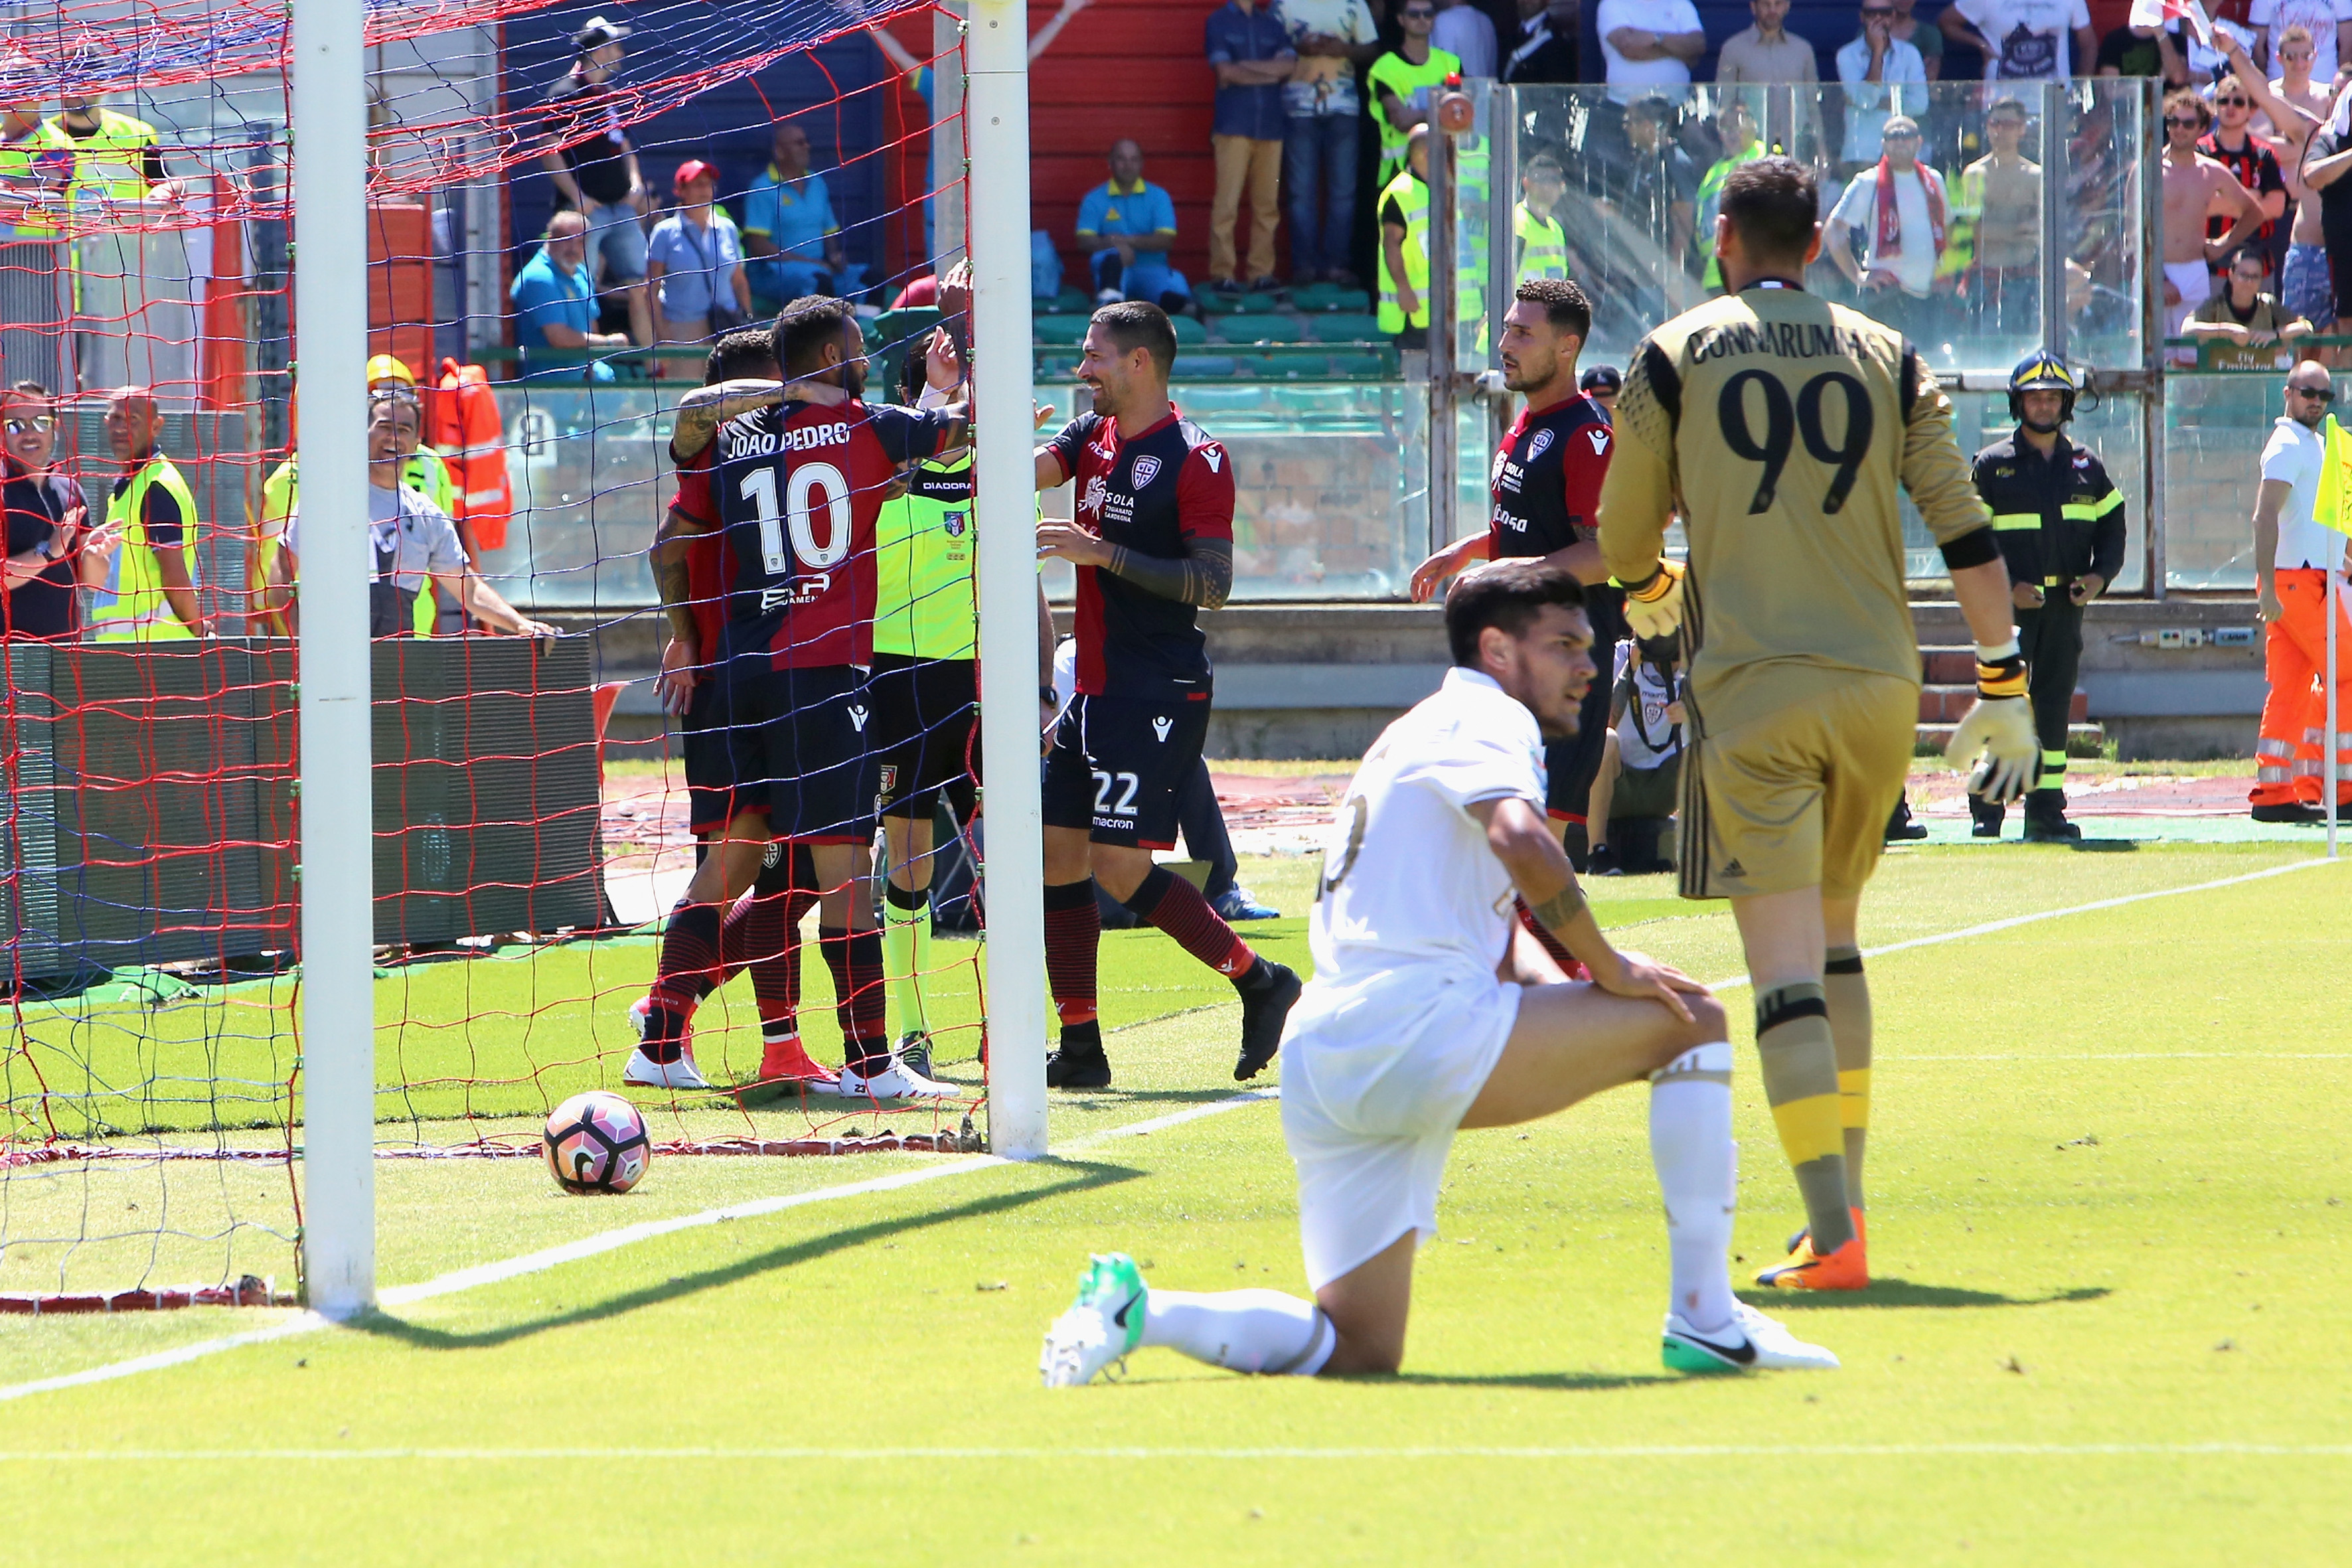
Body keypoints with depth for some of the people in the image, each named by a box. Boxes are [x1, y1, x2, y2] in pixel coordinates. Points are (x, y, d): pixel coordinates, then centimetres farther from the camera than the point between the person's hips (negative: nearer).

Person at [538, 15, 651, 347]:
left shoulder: (610, 94, 16)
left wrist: (634, 183, 11)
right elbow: (549, 151, -14)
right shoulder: (565, 94, -9)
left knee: (639, 288, 7)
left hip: (621, 207, 8)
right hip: (588, 208, -8)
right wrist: (577, 198, -18)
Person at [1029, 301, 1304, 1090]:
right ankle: (1080, 1047, 10)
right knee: (1056, 854, 5)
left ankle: (1259, 981, -1)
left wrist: (1103, 552, -21)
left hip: (1159, 696, -9)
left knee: (1120, 865, -14)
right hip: (1097, 692, 9)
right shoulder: (1092, 437, 13)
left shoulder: (1193, 457, -11)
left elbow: (1213, 582, -15)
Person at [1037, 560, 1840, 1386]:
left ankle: (1134, 1309, -4)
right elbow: (1522, 843, -22)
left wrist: (1564, 992, 12)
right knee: (1692, 1020, -2)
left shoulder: (1411, 733, 31)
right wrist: (1609, 969, -11)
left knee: (1358, 1348, 12)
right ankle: (1704, 1317, -5)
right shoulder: (1485, 717, 0)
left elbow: (1497, 940, 32)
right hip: (1418, 1025, -9)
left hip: (1319, 1063, 9)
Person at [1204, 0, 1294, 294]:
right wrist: (1269, 75, 0)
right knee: (1227, 203, -7)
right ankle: (1223, 273, -5)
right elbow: (1225, 71, -7)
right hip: (1234, 124, -4)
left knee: (1267, 204, 2)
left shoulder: (1272, 24, 15)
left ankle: (1262, 272, 7)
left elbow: (1287, 66, 0)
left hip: (1270, 124, 4)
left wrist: (1244, 66, -7)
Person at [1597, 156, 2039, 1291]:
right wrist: (2003, 687, 9)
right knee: (1835, 934, 21)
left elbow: (1623, 538, 9)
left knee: (1787, 964, -7)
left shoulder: (1675, 356, 2)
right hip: (1879, 684, 3)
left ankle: (1832, 1236, -17)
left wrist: (1647, 593, 32)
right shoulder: (1885, 358, 8)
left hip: (1752, 686, -3)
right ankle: (1844, 1192, 23)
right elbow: (1967, 533, 4)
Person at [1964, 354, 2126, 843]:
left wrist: (2099, 575, -3)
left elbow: (2112, 527, 15)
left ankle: (2046, 811, 7)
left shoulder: (2086, 467, 12)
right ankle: (1987, 807, -3)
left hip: (2066, 602, 4)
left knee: (2055, 704, 5)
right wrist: (2007, 586, -15)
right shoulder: (1992, 467, 0)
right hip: (2011, 602, -4)